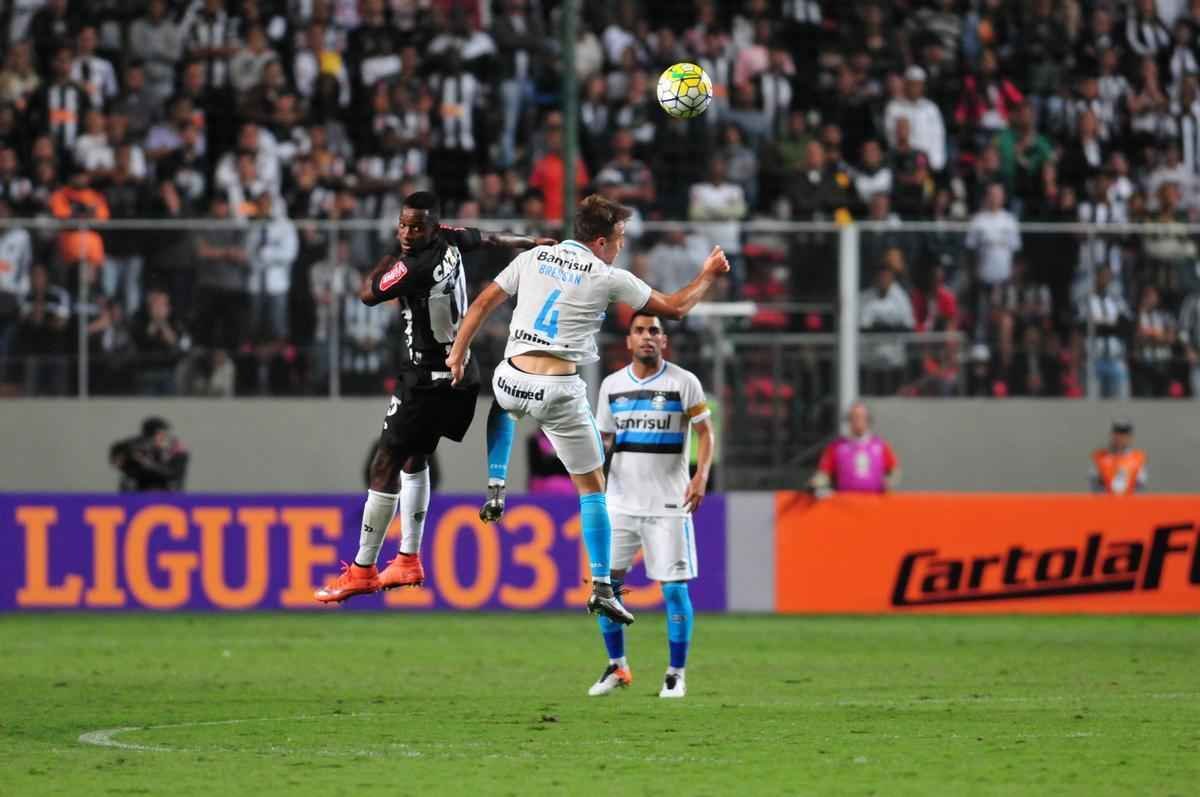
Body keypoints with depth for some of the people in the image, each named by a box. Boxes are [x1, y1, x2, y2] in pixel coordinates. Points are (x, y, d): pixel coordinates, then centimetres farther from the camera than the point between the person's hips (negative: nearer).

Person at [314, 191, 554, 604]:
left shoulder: (412, 268, -24)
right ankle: (409, 561, 28)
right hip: (458, 378, 10)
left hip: (425, 381, -10)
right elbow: (490, 238, 25)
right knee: (414, 460, 23)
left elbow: (367, 294, -7)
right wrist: (532, 243, 44)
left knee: (385, 468, -9)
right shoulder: (450, 241, 1)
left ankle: (362, 571, -11)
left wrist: (387, 258, 10)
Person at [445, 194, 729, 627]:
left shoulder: (533, 258, 8)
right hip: (559, 392, -4)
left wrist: (458, 352, 18)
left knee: (499, 405, 42)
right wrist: (708, 274, 20)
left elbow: (483, 303, 11)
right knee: (592, 488, 8)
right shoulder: (608, 278, -3)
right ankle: (602, 587, 3)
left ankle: (494, 490, 27)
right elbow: (674, 307, 5)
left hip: (512, 381, 4)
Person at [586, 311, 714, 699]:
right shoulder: (612, 385, 8)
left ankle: (676, 674, 5)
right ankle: (616, 667, 15)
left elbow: (705, 432, 0)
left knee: (674, 587, -6)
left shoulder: (684, 383, -2)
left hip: (668, 503, -3)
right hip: (621, 502, 3)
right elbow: (604, 438, 15)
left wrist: (701, 476, -15)